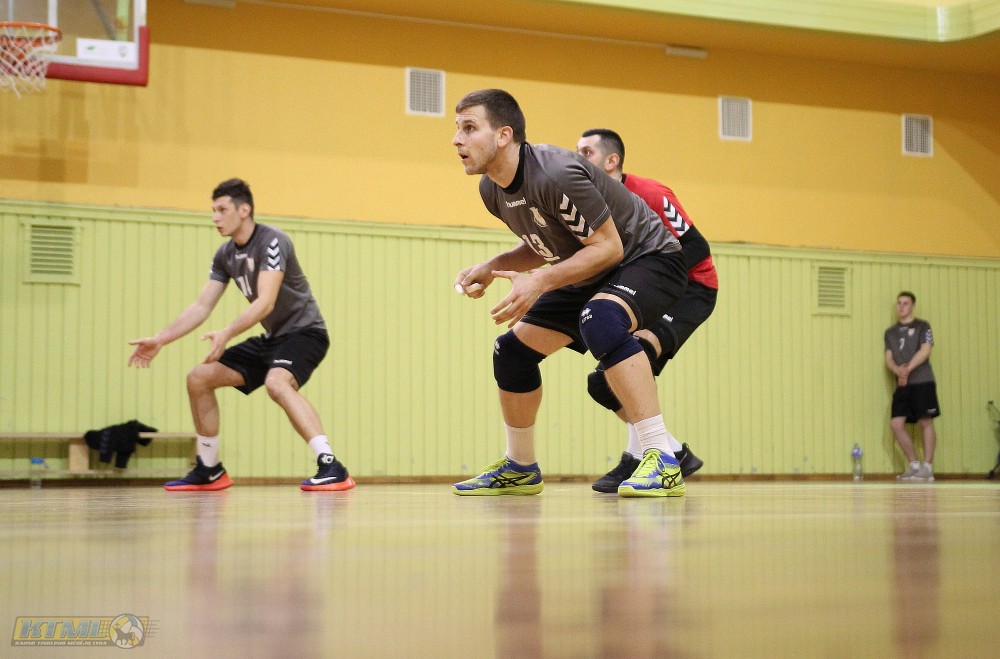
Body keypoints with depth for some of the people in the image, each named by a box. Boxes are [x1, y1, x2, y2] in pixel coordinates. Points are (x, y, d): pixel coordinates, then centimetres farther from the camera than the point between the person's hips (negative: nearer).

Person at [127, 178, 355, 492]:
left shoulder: (272, 242, -19)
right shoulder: (225, 255, 6)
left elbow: (266, 302, -30)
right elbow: (201, 306, 7)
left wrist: (226, 334, -40)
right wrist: (159, 340, -1)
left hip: (304, 331, -9)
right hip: (271, 338, 9)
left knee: (276, 382, -37)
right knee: (199, 378, 4)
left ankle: (331, 468, -38)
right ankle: (209, 472, 15)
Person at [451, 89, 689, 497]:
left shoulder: (556, 176, -31)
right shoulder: (492, 190, -3)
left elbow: (608, 246, -28)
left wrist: (540, 281, -33)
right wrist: (491, 268, -5)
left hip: (648, 258, -9)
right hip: (589, 276, 9)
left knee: (599, 320, -39)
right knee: (512, 351, 5)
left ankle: (663, 461, -36)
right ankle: (519, 469, 25)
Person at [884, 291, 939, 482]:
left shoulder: (922, 326, 4)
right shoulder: (890, 332, 17)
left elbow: (925, 351, -8)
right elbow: (889, 359, 10)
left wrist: (908, 368, -20)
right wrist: (898, 370, -12)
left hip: (922, 382, -4)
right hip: (902, 385, 5)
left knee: (926, 423, -5)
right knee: (896, 424, -5)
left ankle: (927, 468, -2)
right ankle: (914, 465, 6)